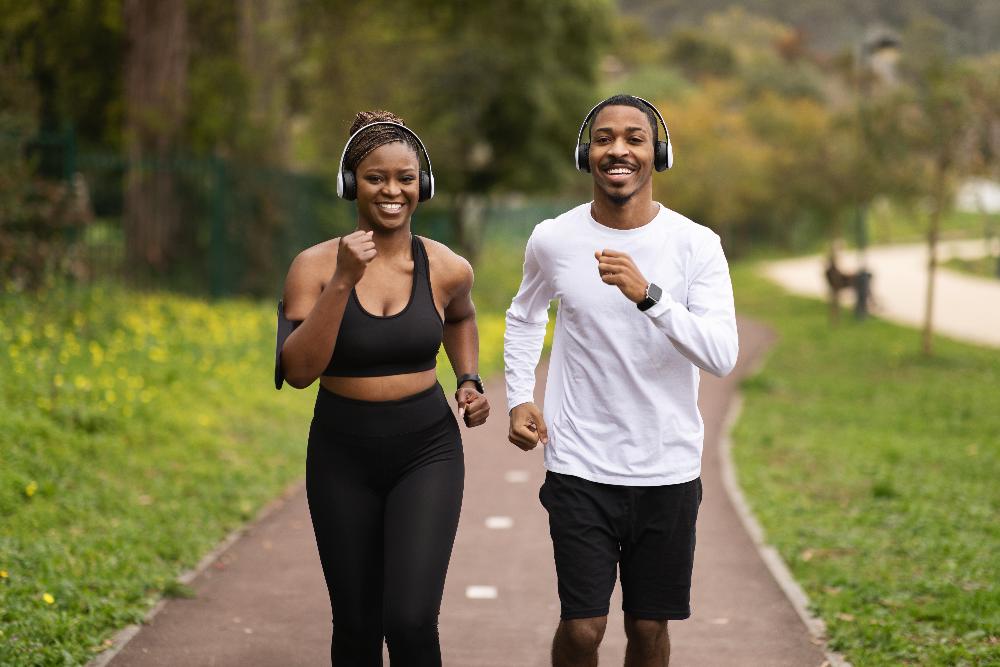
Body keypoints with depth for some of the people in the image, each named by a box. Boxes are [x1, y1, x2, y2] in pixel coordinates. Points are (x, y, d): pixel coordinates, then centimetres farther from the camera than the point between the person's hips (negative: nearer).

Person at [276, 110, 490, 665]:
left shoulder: (447, 269, -4)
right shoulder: (315, 265, -9)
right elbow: (297, 371, -19)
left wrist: (470, 380, 5)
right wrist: (343, 281, -25)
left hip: (426, 451, 0)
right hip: (342, 456, 0)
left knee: (410, 620, -16)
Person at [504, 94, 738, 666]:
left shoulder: (697, 245, -6)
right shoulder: (553, 241, -1)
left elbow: (722, 356, -17)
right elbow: (525, 317, 19)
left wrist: (648, 295, -28)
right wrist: (519, 397, 6)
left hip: (668, 469, 0)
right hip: (580, 466, 0)